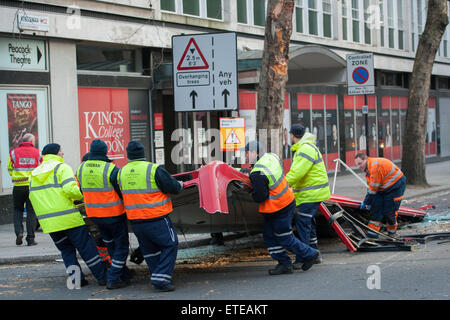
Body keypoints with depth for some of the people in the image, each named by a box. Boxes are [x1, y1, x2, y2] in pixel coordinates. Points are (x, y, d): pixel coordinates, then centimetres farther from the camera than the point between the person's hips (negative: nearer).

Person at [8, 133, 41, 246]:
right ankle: (30, 238, 2)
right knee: (31, 212, 4)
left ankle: (19, 232, -3)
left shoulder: (14, 153, 4)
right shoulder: (37, 153, 4)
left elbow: (10, 170, 10)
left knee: (18, 210, 15)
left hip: (18, 186, 0)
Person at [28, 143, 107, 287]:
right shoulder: (61, 167, -5)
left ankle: (75, 277, 6)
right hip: (69, 217, -5)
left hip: (48, 221, 5)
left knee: (66, 250, 17)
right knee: (87, 248, 2)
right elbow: (71, 189, -19)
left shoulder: (34, 174, 16)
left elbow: (33, 197, 17)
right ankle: (103, 277, 5)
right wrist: (83, 196, -3)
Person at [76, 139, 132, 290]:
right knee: (121, 246, 6)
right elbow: (123, 192, -12)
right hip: (114, 214, -6)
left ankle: (124, 275, 29)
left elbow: (79, 191, 10)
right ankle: (113, 279, 1)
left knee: (111, 246, 21)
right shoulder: (111, 169, -19)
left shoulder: (81, 168, -1)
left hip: (94, 215, 6)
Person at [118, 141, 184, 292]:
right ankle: (161, 279, -7)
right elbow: (174, 187, -9)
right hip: (156, 219, -6)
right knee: (170, 245, 4)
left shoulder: (121, 172, 5)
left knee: (149, 250, 18)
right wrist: (180, 184, 14)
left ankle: (159, 279, 21)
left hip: (135, 221, 6)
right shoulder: (154, 169, -13)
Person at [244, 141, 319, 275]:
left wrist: (252, 192, -3)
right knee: (269, 236, 13)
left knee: (285, 239, 5)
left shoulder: (257, 174, -27)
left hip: (279, 209, -10)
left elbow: (260, 197, -25)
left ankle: (310, 254, 20)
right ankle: (285, 264, 17)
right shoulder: (271, 157, 1)